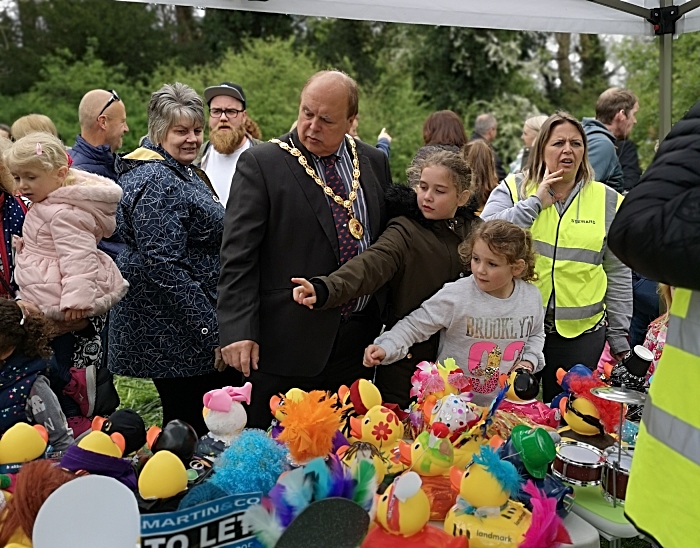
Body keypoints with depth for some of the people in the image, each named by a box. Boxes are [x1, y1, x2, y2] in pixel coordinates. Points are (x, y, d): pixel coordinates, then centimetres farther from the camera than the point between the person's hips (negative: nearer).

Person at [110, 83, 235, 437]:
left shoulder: (181, 171, 14)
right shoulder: (156, 182, -18)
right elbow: (163, 264, -25)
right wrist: (210, 330, -23)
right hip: (175, 334, -10)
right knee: (190, 428, 1)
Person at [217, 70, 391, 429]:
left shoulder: (374, 163, 8)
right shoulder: (261, 164, -6)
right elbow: (238, 255, -10)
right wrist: (238, 331, -18)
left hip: (357, 342, 4)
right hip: (286, 343, -4)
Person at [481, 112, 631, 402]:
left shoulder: (607, 200, 6)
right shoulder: (514, 189, 3)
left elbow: (618, 275, 8)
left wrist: (619, 337, 8)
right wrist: (535, 202, -13)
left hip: (582, 329, 1)